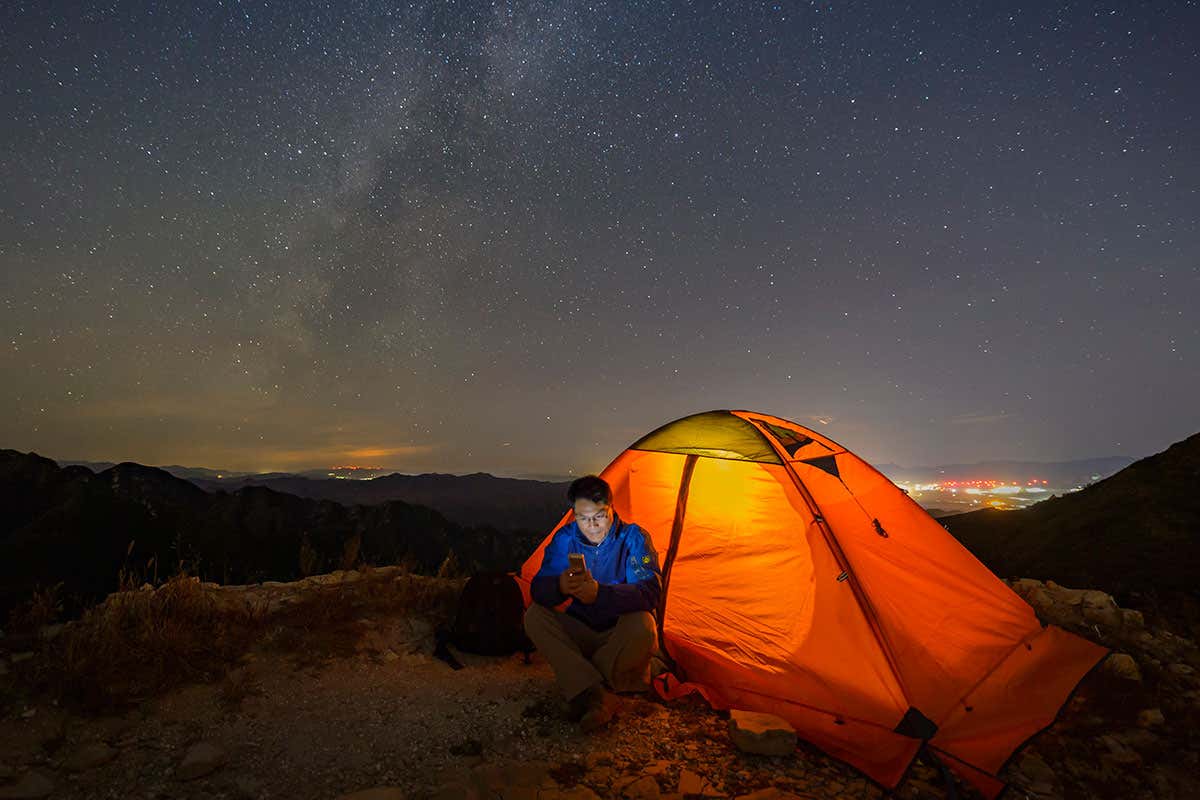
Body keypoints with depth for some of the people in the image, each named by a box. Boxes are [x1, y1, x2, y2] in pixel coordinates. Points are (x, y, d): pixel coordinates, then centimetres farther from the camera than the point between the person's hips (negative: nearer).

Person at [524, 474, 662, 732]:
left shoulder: (633, 538, -15)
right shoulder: (565, 538, -7)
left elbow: (650, 593, -26)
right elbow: (538, 588, -13)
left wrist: (600, 593, -43)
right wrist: (559, 587, -38)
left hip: (620, 637, -3)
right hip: (580, 632, 3)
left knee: (642, 624, -35)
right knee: (535, 616, -20)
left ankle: (578, 689, -19)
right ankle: (597, 696, -31)